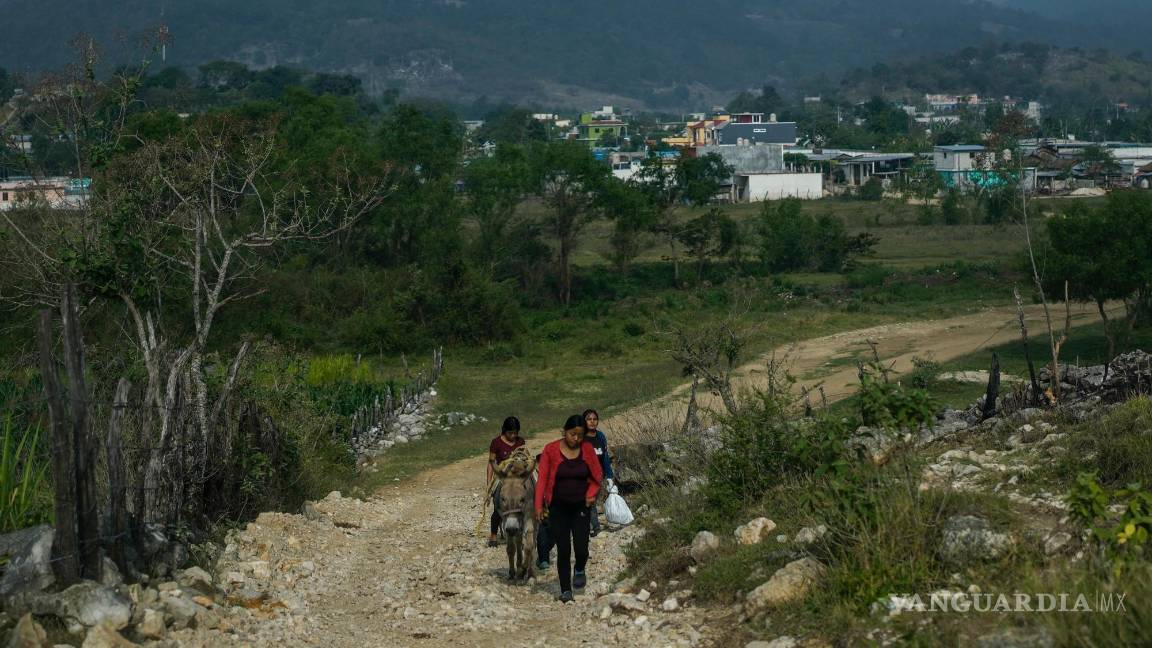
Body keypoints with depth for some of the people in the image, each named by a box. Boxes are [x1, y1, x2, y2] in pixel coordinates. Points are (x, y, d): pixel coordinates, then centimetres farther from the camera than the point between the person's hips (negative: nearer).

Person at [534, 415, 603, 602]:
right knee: (563, 551, 0)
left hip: (580, 507, 1)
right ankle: (566, 590, 12)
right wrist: (539, 505, -15)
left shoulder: (588, 450, -1)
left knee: (581, 549, -8)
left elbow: (597, 476, 8)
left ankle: (579, 570, 26)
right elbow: (543, 478, -7)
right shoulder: (550, 450, -7)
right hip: (558, 508, -1)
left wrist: (591, 493, -10)